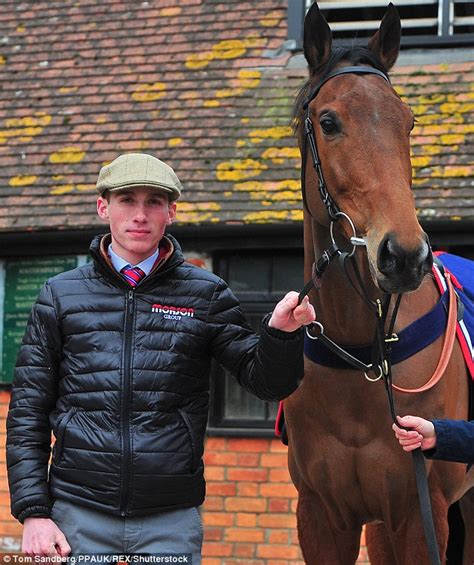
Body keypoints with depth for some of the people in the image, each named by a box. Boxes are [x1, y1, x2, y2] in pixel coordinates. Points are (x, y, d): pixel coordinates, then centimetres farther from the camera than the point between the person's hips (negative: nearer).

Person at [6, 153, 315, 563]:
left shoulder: (206, 295, 6)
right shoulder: (61, 295, 6)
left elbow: (267, 382, 4)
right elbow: (27, 413, 6)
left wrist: (282, 332, -18)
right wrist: (33, 512, -2)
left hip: (172, 520, 0)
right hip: (79, 517, 0)